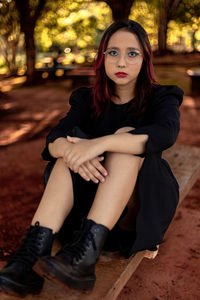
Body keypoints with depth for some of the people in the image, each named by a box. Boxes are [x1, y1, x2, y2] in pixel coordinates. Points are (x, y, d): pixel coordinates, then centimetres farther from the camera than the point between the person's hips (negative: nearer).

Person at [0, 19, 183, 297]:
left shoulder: (161, 98, -3)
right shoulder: (88, 100, 4)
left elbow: (165, 134, -28)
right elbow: (53, 140, -13)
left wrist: (101, 143, -42)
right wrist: (72, 150, -37)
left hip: (143, 203, -2)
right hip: (94, 196, 3)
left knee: (125, 136, -28)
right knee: (72, 144, -24)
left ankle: (86, 251, -43)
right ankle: (34, 251, -38)